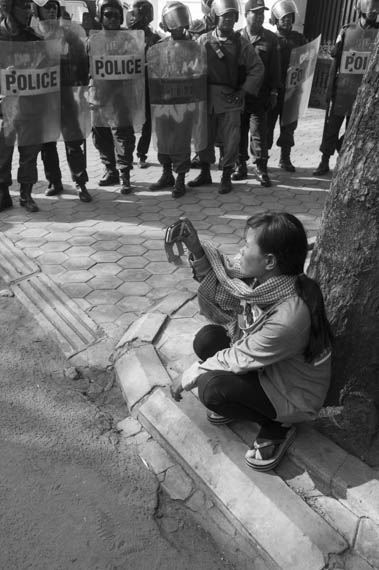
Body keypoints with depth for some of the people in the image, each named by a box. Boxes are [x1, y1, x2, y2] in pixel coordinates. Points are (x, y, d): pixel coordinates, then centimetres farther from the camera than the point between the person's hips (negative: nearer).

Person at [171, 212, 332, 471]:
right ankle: (236, 402, 14)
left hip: (293, 396, -7)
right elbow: (218, 288, -4)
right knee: (207, 338, -11)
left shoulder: (290, 316, -38)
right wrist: (196, 249, -19)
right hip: (265, 368, 7)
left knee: (212, 389, -26)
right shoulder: (262, 279, -16)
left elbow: (237, 360, -27)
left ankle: (278, 426, -1)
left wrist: (187, 378, -14)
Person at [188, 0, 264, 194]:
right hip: (207, 98, 2)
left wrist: (243, 91, -4)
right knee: (205, 137, 9)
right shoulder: (203, 40, 4)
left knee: (230, 140, 0)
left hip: (230, 99, -2)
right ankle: (205, 173, 23)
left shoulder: (241, 43, 1)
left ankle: (226, 177, 12)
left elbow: (258, 68, 3)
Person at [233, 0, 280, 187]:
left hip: (260, 96, -1)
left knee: (259, 133, -3)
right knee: (239, 132, 7)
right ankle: (241, 166, 17)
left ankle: (261, 168, 5)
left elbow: (275, 67, 5)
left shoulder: (270, 38, 5)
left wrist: (274, 92, 0)